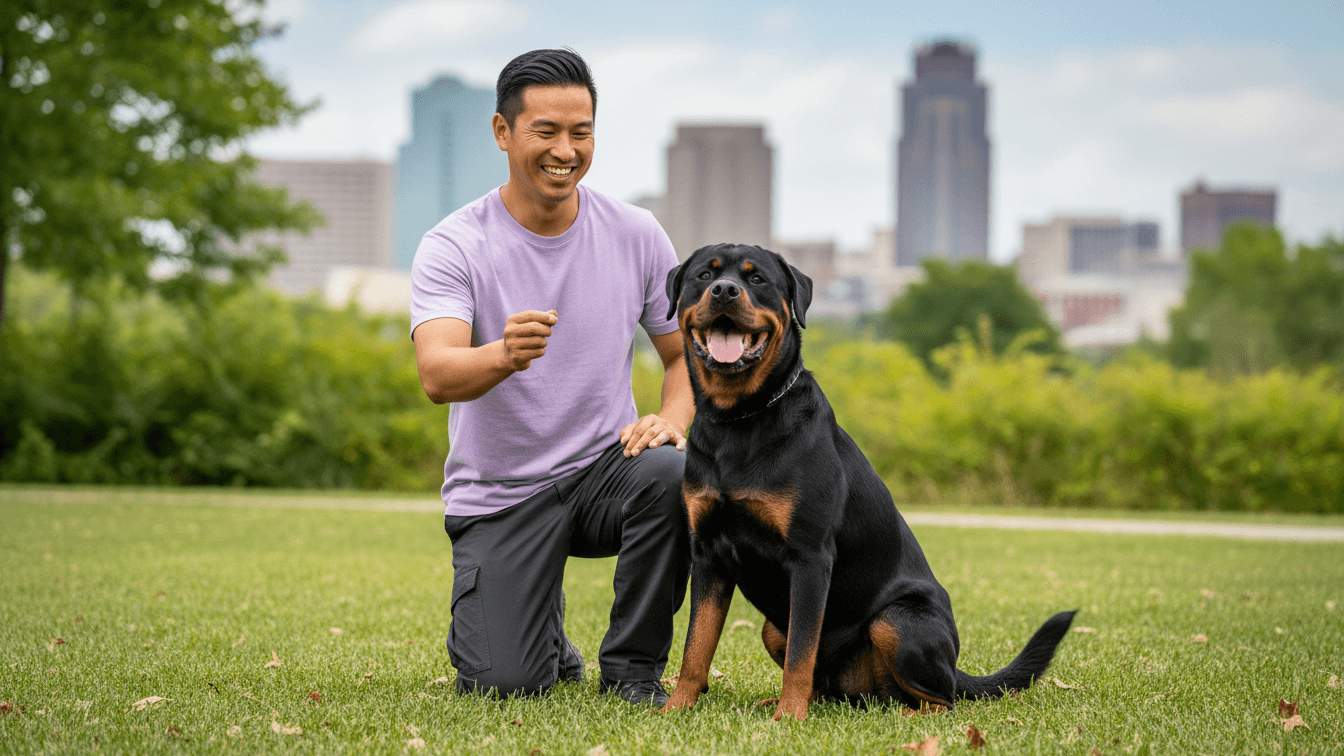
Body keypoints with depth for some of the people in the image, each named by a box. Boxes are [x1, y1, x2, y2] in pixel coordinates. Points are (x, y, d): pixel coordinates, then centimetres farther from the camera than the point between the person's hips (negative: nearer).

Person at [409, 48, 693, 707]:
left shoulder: (635, 235, -3)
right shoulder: (453, 247, -13)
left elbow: (688, 352, 6)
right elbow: (437, 376, -28)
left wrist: (672, 419, -16)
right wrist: (504, 355, -51)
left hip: (603, 466, 2)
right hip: (499, 495, -2)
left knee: (673, 474, -32)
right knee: (504, 687, -17)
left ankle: (631, 665, -9)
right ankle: (542, 634, 23)